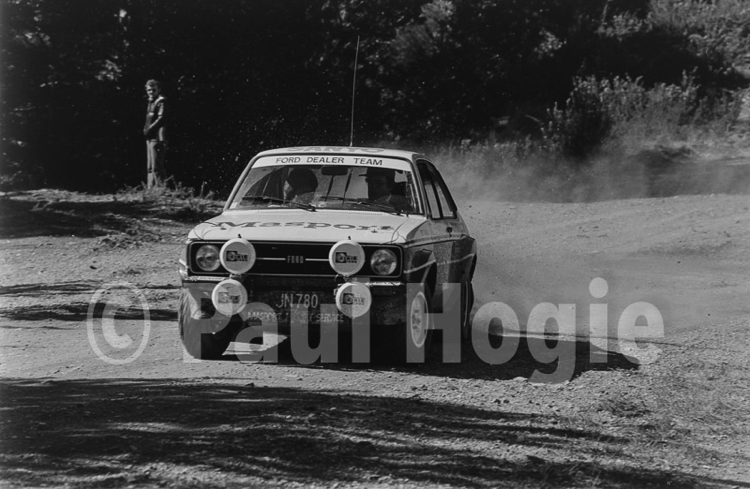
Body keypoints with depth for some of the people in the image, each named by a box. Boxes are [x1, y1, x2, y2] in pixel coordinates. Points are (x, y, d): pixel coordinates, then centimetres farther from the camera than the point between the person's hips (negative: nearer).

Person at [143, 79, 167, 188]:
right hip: (150, 138, 10)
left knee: (156, 167, -11)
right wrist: (145, 129, 9)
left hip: (157, 138, -10)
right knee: (149, 167, 12)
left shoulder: (161, 101, -6)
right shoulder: (151, 102, 19)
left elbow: (161, 119, -16)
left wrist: (149, 129, -17)